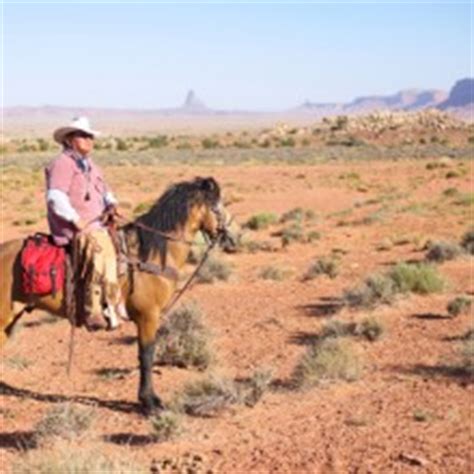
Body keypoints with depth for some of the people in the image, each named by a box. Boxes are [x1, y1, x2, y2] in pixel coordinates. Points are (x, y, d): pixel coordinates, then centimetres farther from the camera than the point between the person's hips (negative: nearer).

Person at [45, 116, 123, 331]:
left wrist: (111, 205, 8)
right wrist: (76, 220, -21)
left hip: (97, 225, 10)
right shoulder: (62, 164, -6)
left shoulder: (90, 166, 22)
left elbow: (105, 192, 31)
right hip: (72, 229, -10)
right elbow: (55, 197, -18)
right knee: (102, 247, -33)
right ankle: (94, 312, -34)